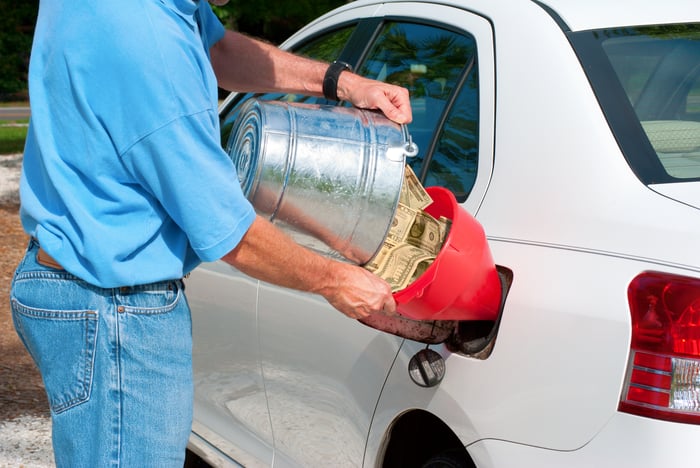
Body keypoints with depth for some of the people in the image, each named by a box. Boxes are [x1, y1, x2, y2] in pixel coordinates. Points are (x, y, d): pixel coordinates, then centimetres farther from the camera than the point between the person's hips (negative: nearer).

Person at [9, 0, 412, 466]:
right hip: (112, 308, -10)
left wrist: (340, 81, 10)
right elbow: (228, 234, -21)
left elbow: (218, 49, 21)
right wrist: (333, 280, -4)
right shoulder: (149, 40, -29)